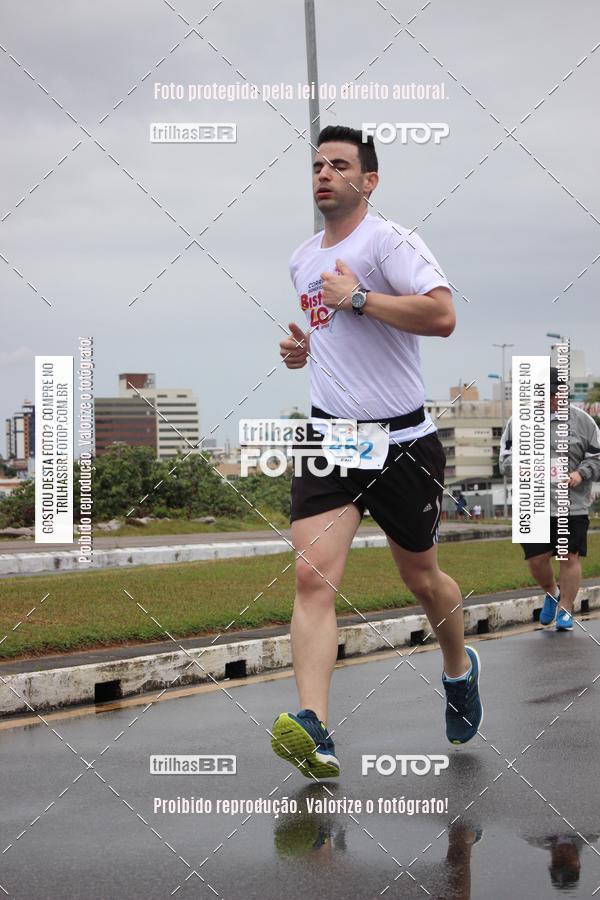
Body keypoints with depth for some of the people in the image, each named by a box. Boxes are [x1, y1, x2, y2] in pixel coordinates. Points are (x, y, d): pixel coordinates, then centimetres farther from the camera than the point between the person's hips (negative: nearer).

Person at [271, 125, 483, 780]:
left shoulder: (388, 241, -10)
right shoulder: (302, 259, 14)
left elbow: (441, 314, -25)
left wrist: (357, 297, -21)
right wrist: (302, 347, 12)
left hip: (402, 441, -4)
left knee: (422, 578, 14)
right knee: (313, 577, -17)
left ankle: (459, 669, 45)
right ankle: (313, 730, -28)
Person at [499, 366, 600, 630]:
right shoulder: (518, 422, 6)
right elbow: (505, 460, 7)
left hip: (572, 504, -1)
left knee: (569, 557, -2)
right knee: (536, 559, 0)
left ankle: (565, 610, 13)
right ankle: (551, 593, 31)